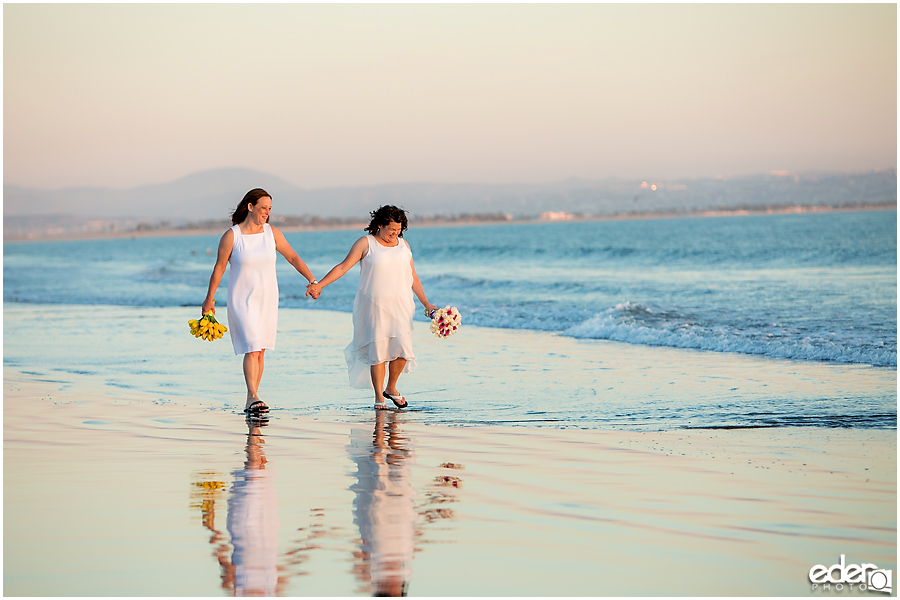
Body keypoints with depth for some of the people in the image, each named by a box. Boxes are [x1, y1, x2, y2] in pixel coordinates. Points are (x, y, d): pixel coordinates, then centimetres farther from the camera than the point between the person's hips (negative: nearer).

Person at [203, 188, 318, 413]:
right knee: (251, 349, -16)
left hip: (267, 299, 4)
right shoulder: (231, 236, -9)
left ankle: (251, 400, 13)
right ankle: (253, 397, -20)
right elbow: (219, 268, -2)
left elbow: (293, 257, 3)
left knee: (260, 351, 6)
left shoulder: (272, 233, 0)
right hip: (242, 300, -4)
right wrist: (209, 299, 3)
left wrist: (313, 281, -5)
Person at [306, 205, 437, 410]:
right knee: (378, 351, -5)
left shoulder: (403, 245, 11)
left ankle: (391, 388, 15)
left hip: (400, 305, 3)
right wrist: (319, 285, -15)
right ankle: (379, 397, 5)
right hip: (374, 306, -3)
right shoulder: (366, 243, -2)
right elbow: (343, 266, -6)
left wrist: (426, 303, 19)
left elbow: (412, 277, 18)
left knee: (402, 348, -9)